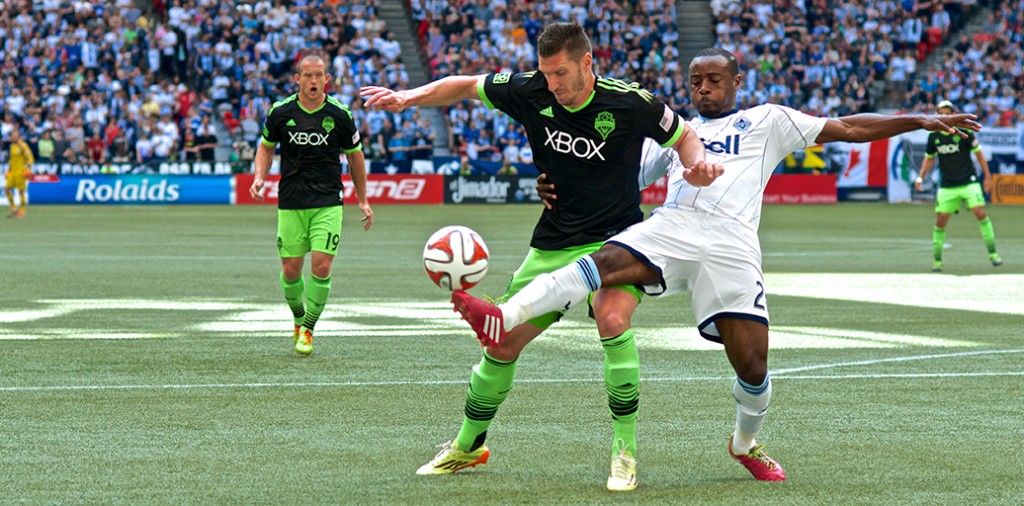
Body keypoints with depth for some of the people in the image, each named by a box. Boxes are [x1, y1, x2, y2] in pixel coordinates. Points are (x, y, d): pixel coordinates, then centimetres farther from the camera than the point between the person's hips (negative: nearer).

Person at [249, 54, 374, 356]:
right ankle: (298, 318, 30)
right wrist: (259, 177, -3)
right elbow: (266, 147, 15)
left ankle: (308, 329, 4)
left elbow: (354, 155, 11)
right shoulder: (280, 113, -2)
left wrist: (363, 201, 13)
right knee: (291, 270, 2)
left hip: (328, 203, -1)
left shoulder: (339, 115, -3)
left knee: (322, 266, -12)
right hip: (291, 203, 1)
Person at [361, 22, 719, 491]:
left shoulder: (629, 103, -17)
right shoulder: (530, 92, -9)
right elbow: (465, 86, 5)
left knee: (611, 318, -32)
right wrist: (410, 97, -9)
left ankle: (625, 449, -19)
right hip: (553, 246, 4)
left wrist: (697, 163, -20)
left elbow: (683, 135, 1)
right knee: (502, 343, 7)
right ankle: (467, 445, 32)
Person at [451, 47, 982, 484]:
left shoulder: (767, 121, 21)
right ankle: (505, 318, -49)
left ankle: (746, 444, 22)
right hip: (669, 228, 1)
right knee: (607, 261, -30)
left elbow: (845, 128, 19)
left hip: (730, 243, -1)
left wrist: (921, 121, 12)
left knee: (752, 362, -9)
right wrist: (562, 189, 12)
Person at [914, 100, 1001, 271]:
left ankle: (993, 254, -5)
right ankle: (937, 260, 8)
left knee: (980, 213, -16)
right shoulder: (934, 136, 3)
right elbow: (929, 159, 17)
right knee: (940, 221, -4)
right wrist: (920, 177, 6)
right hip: (947, 185, 3)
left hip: (968, 181, -2)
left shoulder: (963, 132, -7)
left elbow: (978, 153, 2)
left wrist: (987, 176, 2)